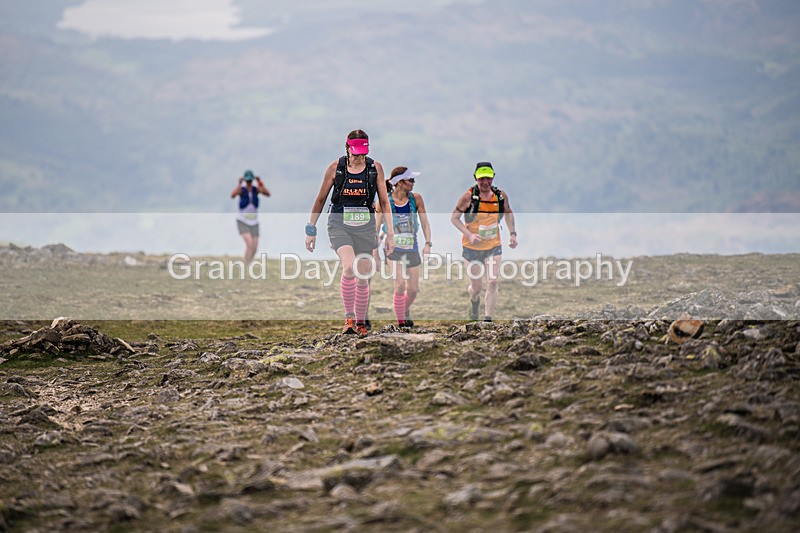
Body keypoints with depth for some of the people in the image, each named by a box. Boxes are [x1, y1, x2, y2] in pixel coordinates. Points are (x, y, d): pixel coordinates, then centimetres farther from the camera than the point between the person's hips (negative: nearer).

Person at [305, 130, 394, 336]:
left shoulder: (375, 168, 1)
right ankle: (349, 317, -15)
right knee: (349, 267, -25)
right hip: (339, 224, -2)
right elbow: (320, 200, 7)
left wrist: (390, 233, 4)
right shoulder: (335, 168, -3)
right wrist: (311, 230, 7)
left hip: (365, 226, 2)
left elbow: (384, 202, 8)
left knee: (363, 278, 4)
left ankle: (361, 323, 20)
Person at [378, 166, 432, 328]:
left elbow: (425, 222, 1)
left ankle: (405, 310, 37)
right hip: (394, 249, -3)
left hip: (412, 249, 3)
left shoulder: (416, 198, -2)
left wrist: (428, 243, -11)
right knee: (400, 285, -19)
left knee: (413, 290, 5)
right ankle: (400, 322, -7)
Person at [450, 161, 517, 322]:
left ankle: (488, 320, -6)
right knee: (476, 287, 8)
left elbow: (508, 213, 15)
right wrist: (469, 235, -19)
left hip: (494, 247, 2)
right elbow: (454, 217, -6)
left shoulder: (501, 196, -4)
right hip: (472, 248, -1)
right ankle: (474, 302, 44)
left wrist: (513, 233, 4)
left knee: (492, 283, -13)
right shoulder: (469, 197, -13)